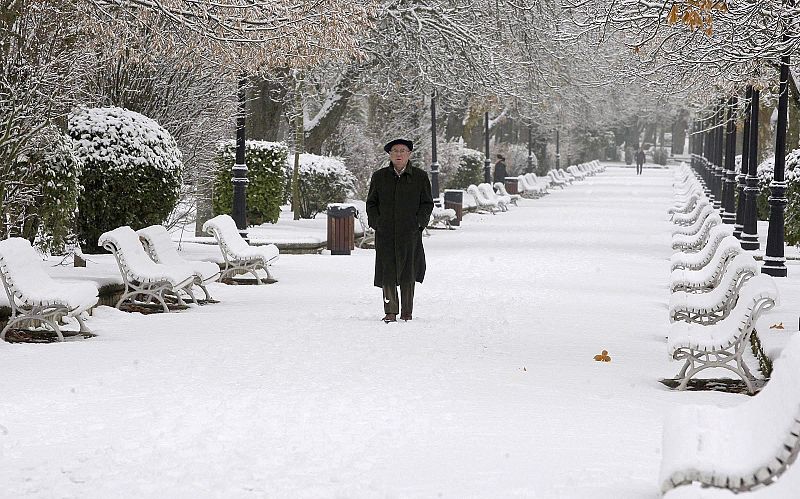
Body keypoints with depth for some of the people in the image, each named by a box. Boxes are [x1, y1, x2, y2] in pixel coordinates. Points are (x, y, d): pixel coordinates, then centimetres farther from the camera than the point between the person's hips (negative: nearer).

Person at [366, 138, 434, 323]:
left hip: (410, 233, -1)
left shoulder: (420, 177, 7)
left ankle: (407, 314, 9)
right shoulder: (379, 177, 10)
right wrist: (376, 222, -2)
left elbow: (427, 203, 9)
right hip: (385, 233, 1)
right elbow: (371, 203, 14)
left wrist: (419, 223, -5)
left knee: (408, 273, 1)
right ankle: (390, 313, 2)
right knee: (387, 272, -4)